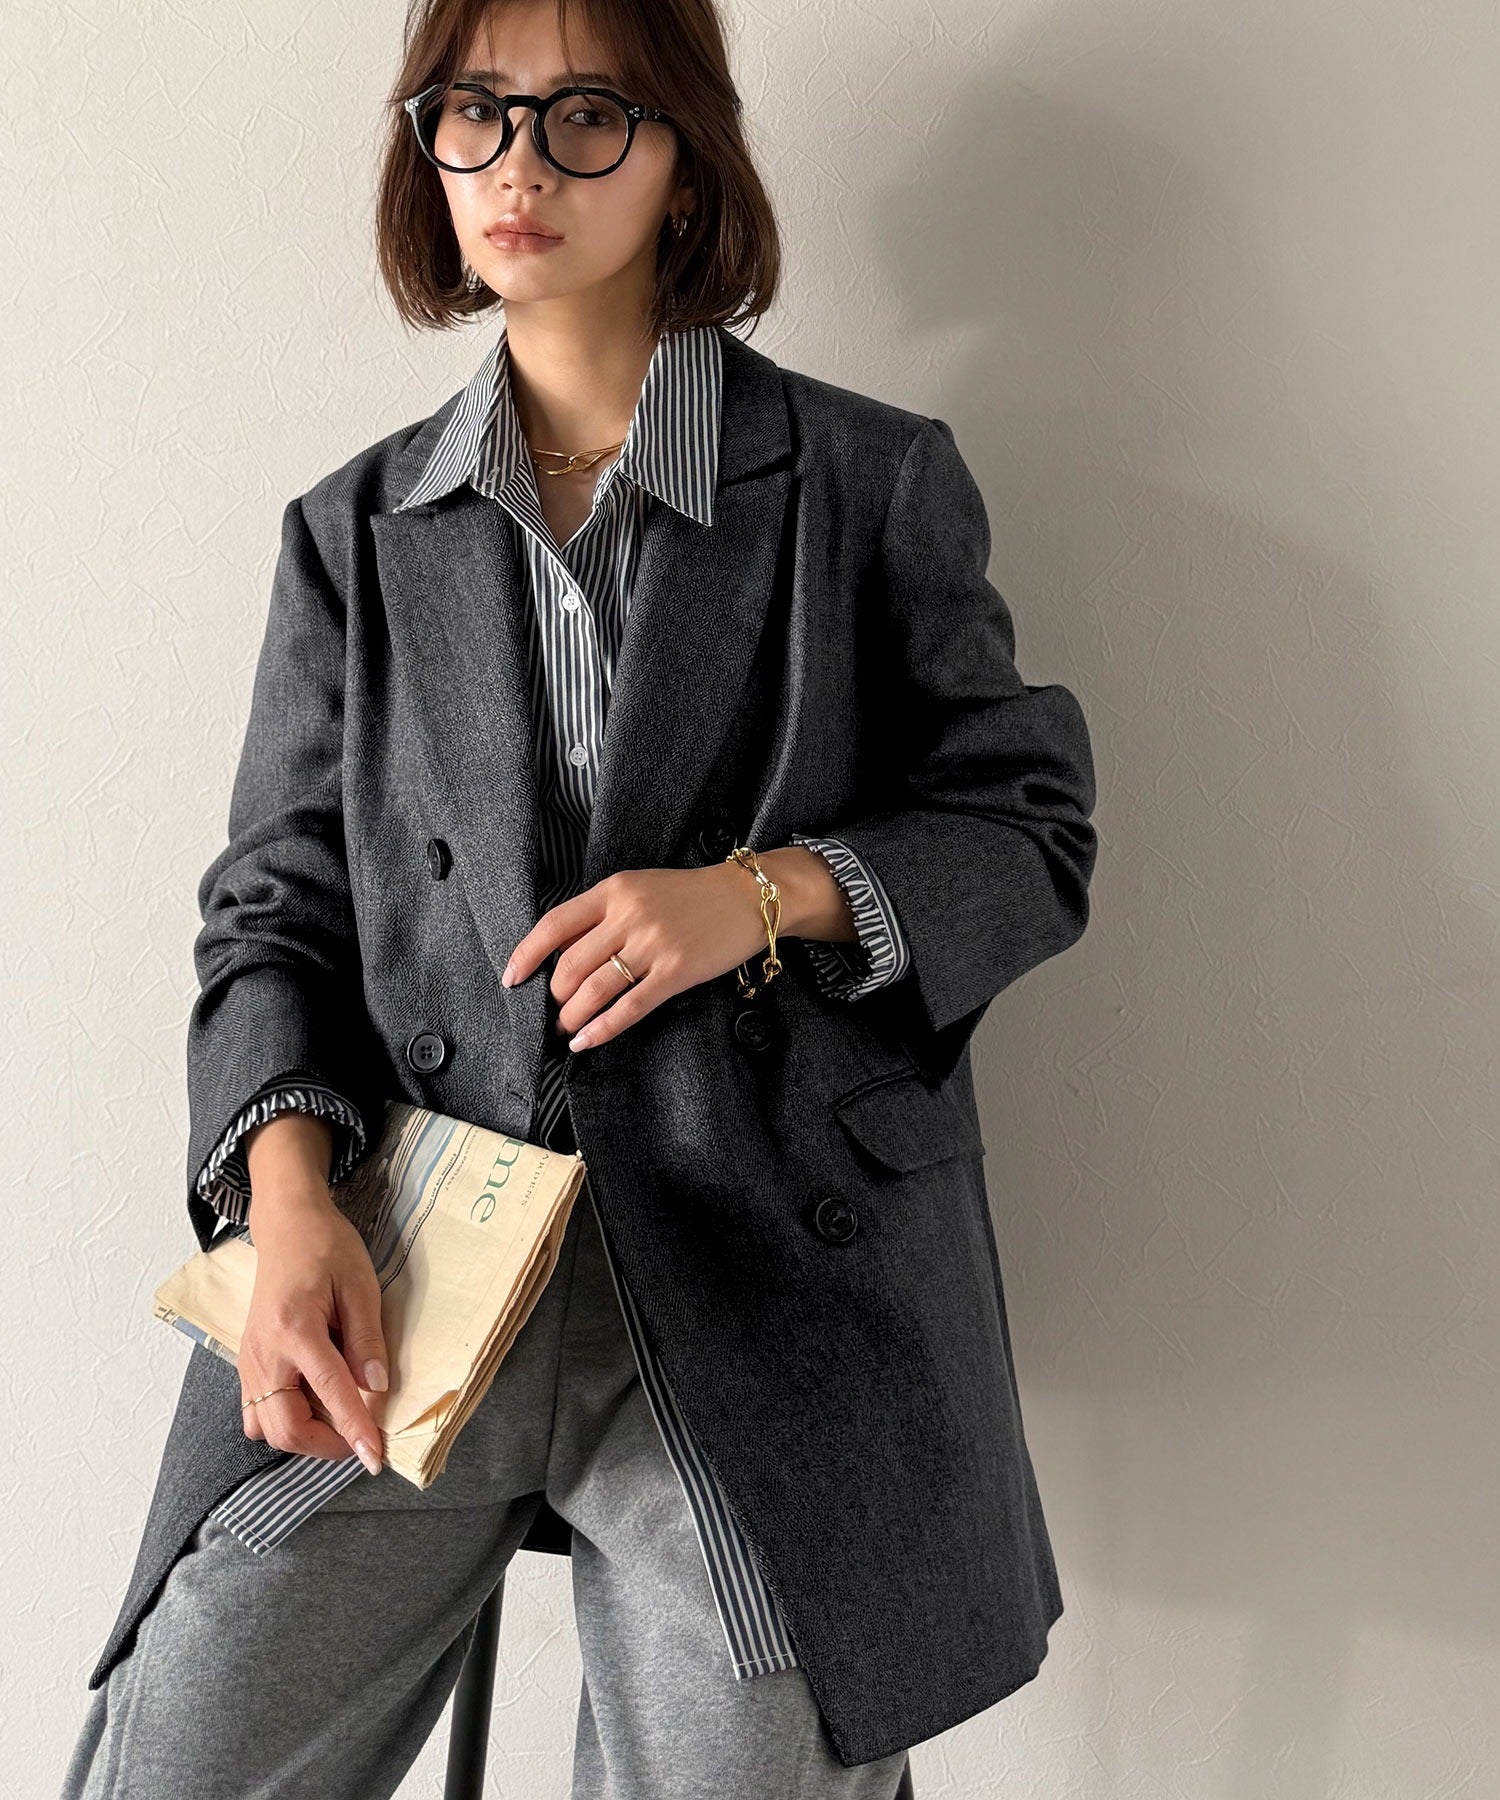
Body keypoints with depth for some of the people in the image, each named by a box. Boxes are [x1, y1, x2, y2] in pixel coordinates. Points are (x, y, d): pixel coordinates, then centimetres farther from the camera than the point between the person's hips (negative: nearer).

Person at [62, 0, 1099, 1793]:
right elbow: (276, 903, 8)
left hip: (772, 1285, -1)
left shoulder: (874, 482, 6)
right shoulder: (354, 531, 13)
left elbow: (1031, 829, 6)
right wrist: (290, 1200, -11)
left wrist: (769, 890, -13)